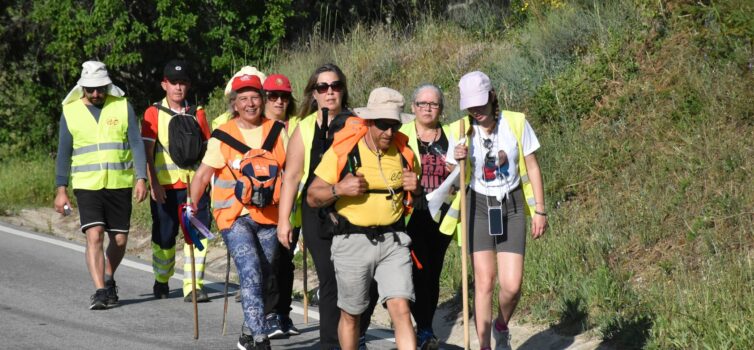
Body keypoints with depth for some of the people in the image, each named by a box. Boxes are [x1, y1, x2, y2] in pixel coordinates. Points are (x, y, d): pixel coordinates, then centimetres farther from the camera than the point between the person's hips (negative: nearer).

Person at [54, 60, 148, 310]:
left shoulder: (122, 107, 2)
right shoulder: (70, 112, 3)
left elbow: (136, 144, 0)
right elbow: (64, 153, 6)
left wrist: (141, 179, -11)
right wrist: (61, 189, 0)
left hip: (120, 185, 1)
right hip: (87, 186, -1)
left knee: (120, 240, 7)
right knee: (94, 236, -16)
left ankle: (108, 279, 32)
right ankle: (100, 291, -16)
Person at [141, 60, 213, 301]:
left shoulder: (197, 113, 11)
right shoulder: (154, 113, 3)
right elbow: (147, 152, -2)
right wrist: (153, 183, -12)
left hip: (194, 184, 2)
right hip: (165, 187, -2)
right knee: (164, 237, 5)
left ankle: (193, 286, -4)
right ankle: (161, 281, 27)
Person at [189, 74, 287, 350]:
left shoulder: (276, 132, 7)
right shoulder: (223, 137, -1)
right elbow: (203, 175, 2)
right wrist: (192, 210, -3)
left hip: (268, 217, 4)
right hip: (234, 216, -4)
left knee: (262, 277, 10)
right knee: (251, 273, -18)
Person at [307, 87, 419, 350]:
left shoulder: (404, 153, 4)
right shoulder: (342, 150, -7)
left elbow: (415, 199, 21)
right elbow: (312, 196, -2)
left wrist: (415, 189, -3)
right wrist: (339, 189, -21)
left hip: (394, 240, 2)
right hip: (352, 241, -1)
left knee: (401, 309, -12)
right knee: (350, 315, 11)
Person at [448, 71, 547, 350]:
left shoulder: (516, 123, -7)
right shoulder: (463, 132, -6)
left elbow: (532, 168, 3)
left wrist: (540, 210, 3)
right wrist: (457, 162, -20)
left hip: (512, 207, 0)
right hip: (479, 206, 0)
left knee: (511, 285, -7)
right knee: (484, 282, -7)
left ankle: (502, 326, 24)